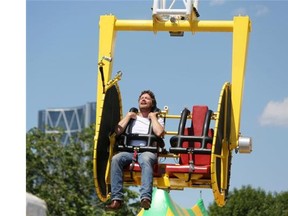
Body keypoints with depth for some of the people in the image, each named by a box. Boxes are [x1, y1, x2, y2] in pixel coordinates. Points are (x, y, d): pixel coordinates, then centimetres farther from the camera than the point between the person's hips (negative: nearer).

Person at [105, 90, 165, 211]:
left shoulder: (157, 120, 22)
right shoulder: (132, 117, 28)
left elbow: (159, 133, -3)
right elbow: (118, 131, 10)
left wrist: (152, 117, 8)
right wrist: (128, 116, 13)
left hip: (148, 151, -2)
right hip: (130, 150, 2)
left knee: (145, 159, -41)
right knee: (116, 159, -32)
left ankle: (146, 198, -56)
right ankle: (117, 199, -38)